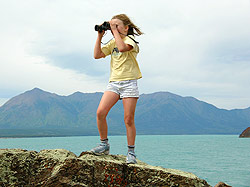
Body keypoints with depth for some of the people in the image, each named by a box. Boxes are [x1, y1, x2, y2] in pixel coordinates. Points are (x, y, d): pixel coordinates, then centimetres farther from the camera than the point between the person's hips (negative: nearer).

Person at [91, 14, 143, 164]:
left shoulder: (130, 39, 0)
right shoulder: (112, 43, 19)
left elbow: (122, 47, -23)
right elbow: (97, 55, 11)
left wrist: (115, 31, -12)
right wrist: (100, 36, 9)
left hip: (129, 82, -5)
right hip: (114, 82, 5)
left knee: (129, 119, -4)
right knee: (100, 112, -13)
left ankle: (131, 152, 7)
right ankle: (104, 145, 3)